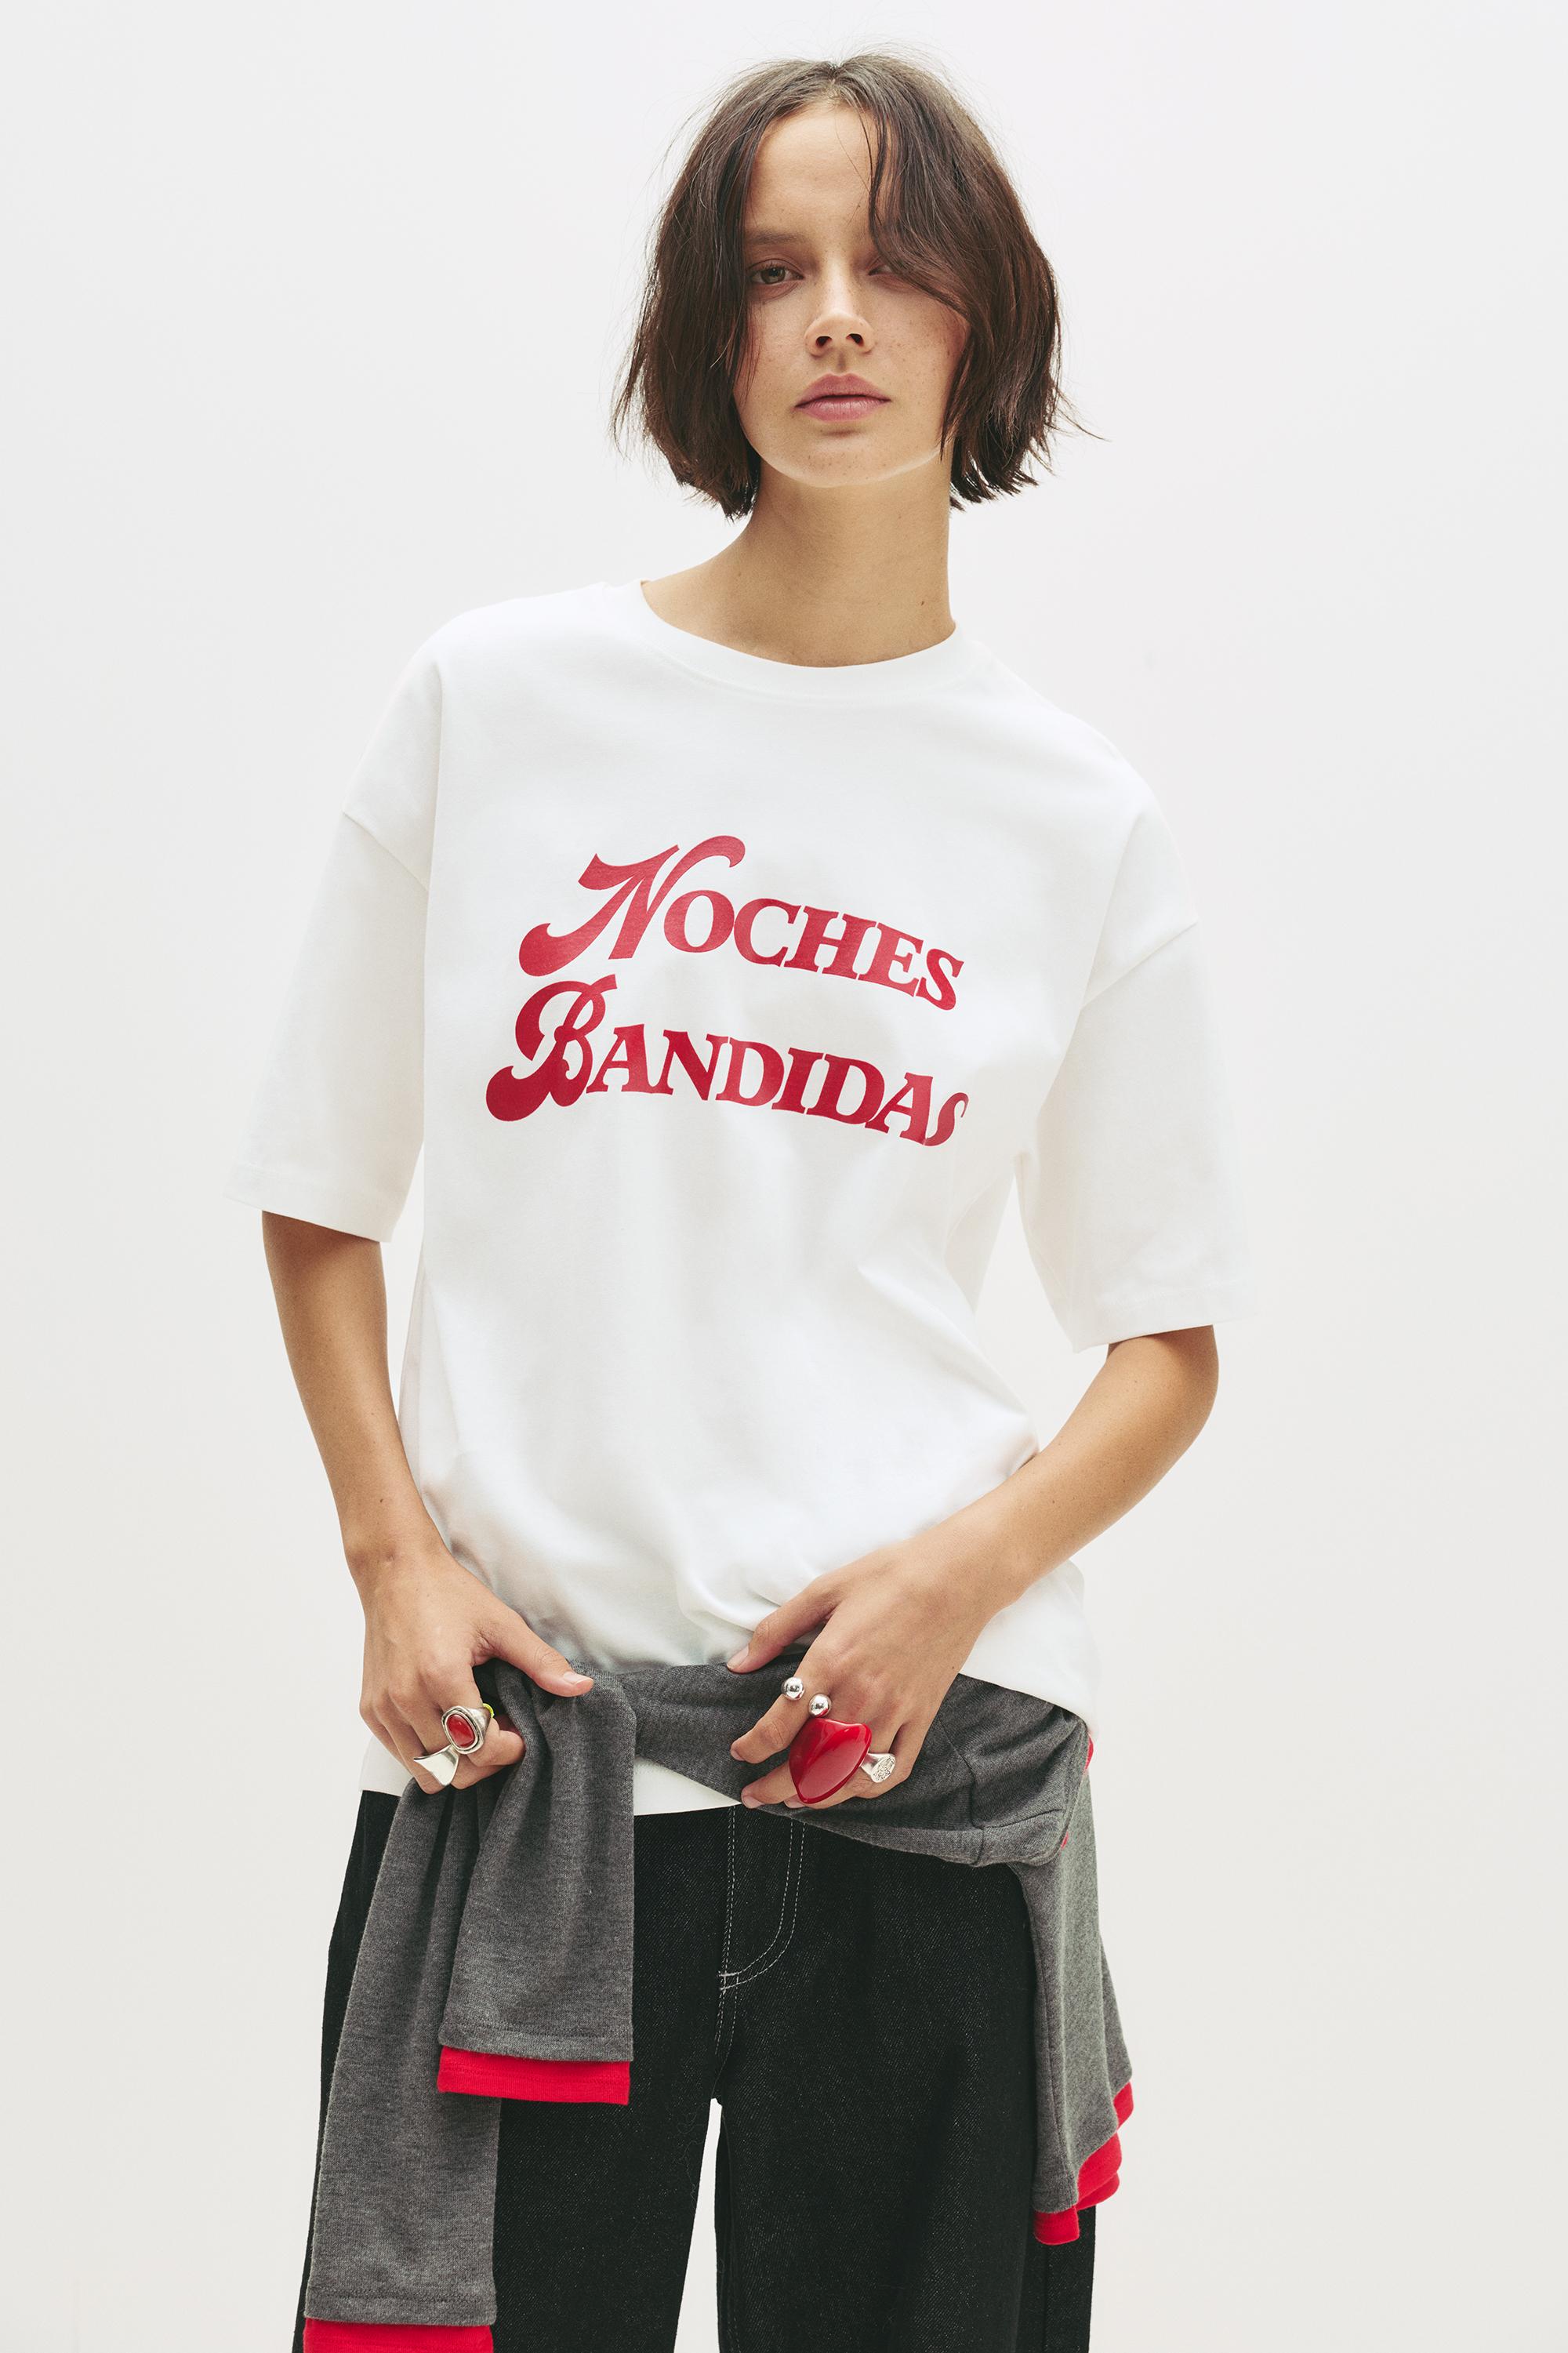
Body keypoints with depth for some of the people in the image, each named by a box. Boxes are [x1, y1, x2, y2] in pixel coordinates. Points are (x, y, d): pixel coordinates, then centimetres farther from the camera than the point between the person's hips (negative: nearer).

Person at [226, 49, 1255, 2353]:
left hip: (921, 1734, 1)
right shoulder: (494, 699, 5)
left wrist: (970, 1565, -10)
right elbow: (321, 1194, 10)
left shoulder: (1081, 821, 5)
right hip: (511, 1730, 0)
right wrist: (397, 1555, -3)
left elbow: (1170, 1343, 8)